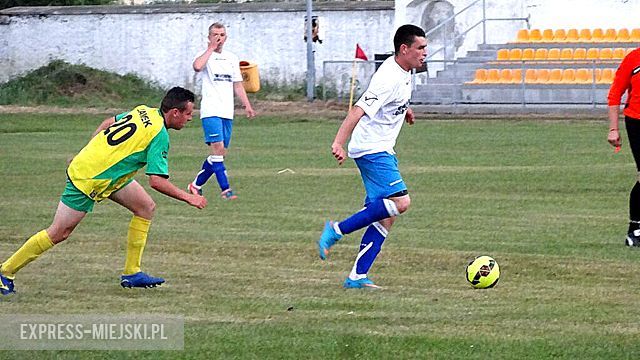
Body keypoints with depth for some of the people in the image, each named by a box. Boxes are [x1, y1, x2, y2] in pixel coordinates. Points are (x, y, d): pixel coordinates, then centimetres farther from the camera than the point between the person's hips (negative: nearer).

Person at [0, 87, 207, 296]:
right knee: (58, 233, -2)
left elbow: (108, 123, 18)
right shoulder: (159, 135, -20)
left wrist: (88, 154, 26)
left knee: (146, 207, 6)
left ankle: (132, 273, 8)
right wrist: (187, 198, -13)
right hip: (88, 180, -10)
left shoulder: (144, 112, 5)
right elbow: (157, 181, -23)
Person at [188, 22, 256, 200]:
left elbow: (238, 84, 22)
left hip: (227, 112, 7)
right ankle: (225, 189, -20)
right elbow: (197, 66, -26)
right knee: (217, 148, -17)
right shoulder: (207, 56, -2)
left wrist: (247, 105, 11)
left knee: (220, 152, 6)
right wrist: (211, 48, -16)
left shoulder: (232, 58, 17)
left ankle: (197, 184, 20)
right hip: (211, 111, -7)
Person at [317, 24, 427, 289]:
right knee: (400, 202, -21)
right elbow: (359, 110, -29)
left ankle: (358, 276, 4)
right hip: (371, 150, -10)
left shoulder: (403, 73, 10)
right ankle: (337, 230, -12)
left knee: (386, 216, 5)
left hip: (383, 151, 10)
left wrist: (403, 110, 29)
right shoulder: (390, 79, -21)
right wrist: (339, 143, -37)